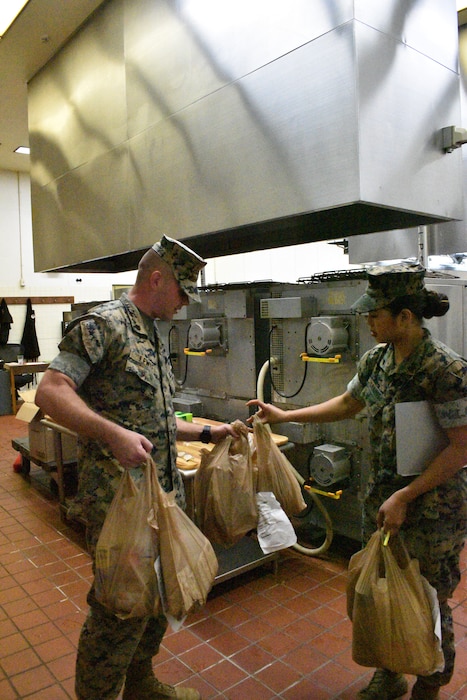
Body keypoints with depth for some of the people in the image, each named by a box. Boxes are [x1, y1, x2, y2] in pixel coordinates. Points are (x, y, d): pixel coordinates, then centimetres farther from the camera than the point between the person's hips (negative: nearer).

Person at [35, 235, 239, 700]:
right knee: (121, 606, 2)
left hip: (164, 492, 9)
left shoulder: (153, 337, 16)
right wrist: (113, 434, -33)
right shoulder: (102, 324, -12)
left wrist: (206, 433, 15)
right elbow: (50, 392, -22)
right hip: (119, 495, -9)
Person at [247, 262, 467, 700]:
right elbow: (347, 404, 14)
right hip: (381, 499, 6)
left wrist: (405, 497, -20)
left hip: (432, 508, -6)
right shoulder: (376, 359, -1)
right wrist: (286, 416, 9)